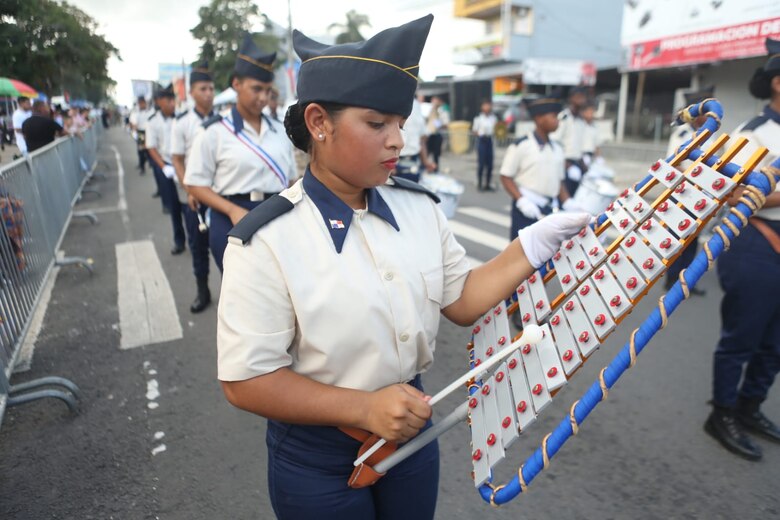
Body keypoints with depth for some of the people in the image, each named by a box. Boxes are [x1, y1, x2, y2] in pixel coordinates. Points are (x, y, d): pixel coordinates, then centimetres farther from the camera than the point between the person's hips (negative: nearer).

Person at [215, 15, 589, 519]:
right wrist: (364, 408, -25)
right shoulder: (267, 241, -23)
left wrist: (537, 242, -11)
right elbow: (246, 379, -20)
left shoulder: (420, 208, -6)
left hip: (410, 429, 5)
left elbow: (462, 301, -1)